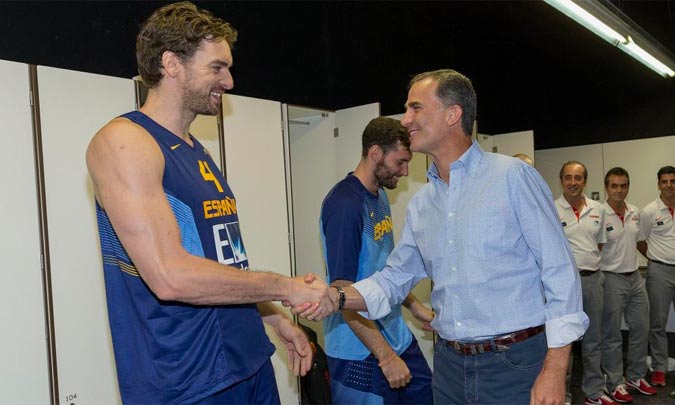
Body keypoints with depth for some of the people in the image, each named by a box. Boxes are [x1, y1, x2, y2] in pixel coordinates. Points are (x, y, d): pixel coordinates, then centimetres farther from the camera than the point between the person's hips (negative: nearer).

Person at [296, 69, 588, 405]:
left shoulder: (513, 176, -10)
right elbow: (395, 276, 9)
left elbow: (559, 272, -12)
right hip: (449, 364, 6)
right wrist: (338, 296, -9)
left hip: (516, 364, -5)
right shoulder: (420, 204, 6)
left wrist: (554, 370, -15)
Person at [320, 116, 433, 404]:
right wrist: (386, 357, -20)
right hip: (362, 354, -8)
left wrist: (415, 306, 15)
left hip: (398, 337, 8)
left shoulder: (380, 196, 7)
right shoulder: (344, 205, -21)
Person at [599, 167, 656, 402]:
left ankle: (635, 377, 30)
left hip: (635, 277, 7)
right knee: (612, 335, 3)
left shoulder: (635, 213, 6)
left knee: (641, 328, 14)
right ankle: (615, 383, 15)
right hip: (611, 279, -7)